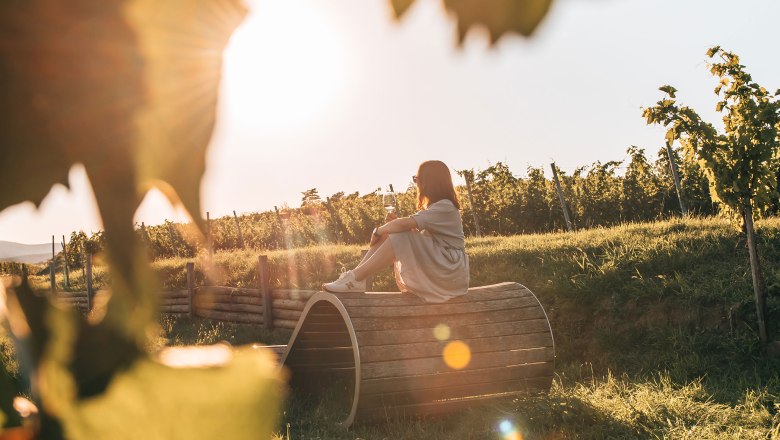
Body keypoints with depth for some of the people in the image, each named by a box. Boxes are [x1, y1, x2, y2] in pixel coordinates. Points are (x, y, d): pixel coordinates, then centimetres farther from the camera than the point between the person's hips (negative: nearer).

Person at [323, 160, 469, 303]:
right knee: (386, 233, 0)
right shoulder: (435, 207, 17)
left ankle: (355, 278, -23)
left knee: (400, 238, -25)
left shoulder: (445, 207, -15)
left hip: (450, 274, -9)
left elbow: (404, 225, -26)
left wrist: (378, 231, -11)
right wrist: (394, 223, -5)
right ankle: (355, 276, -11)